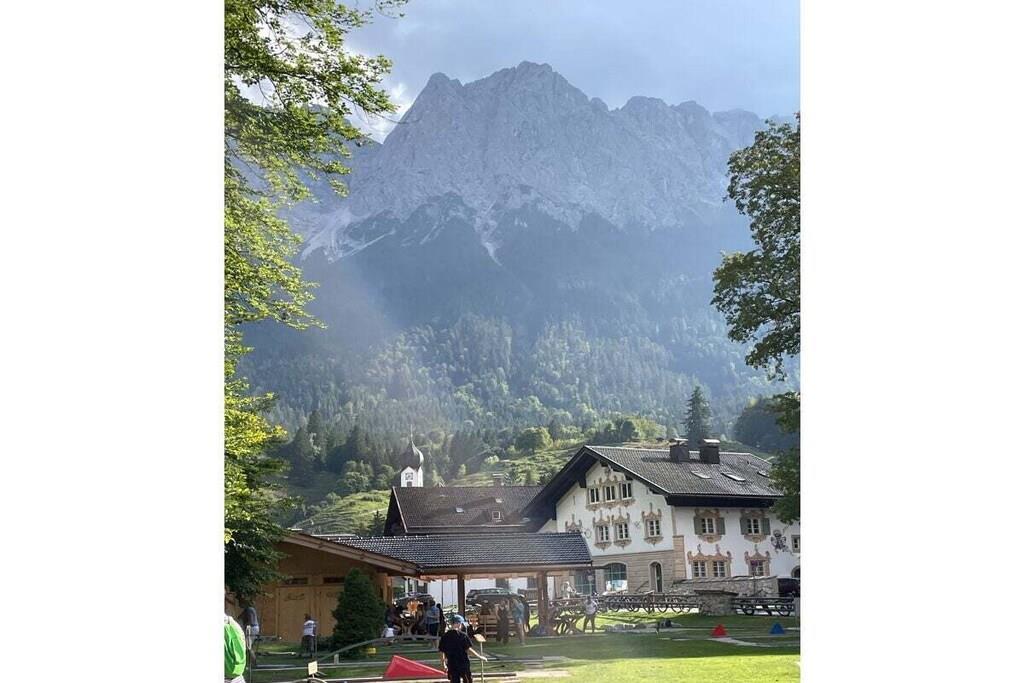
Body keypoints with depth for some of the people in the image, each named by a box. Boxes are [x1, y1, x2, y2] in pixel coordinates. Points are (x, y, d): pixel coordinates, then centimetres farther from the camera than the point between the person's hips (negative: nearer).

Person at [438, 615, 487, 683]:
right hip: (463, 664, -3)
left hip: (451, 665, 3)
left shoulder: (444, 636, 2)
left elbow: (441, 652, 4)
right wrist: (479, 657, -4)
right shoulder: (462, 635, -10)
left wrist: (443, 664, 16)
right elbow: (468, 649, -13)